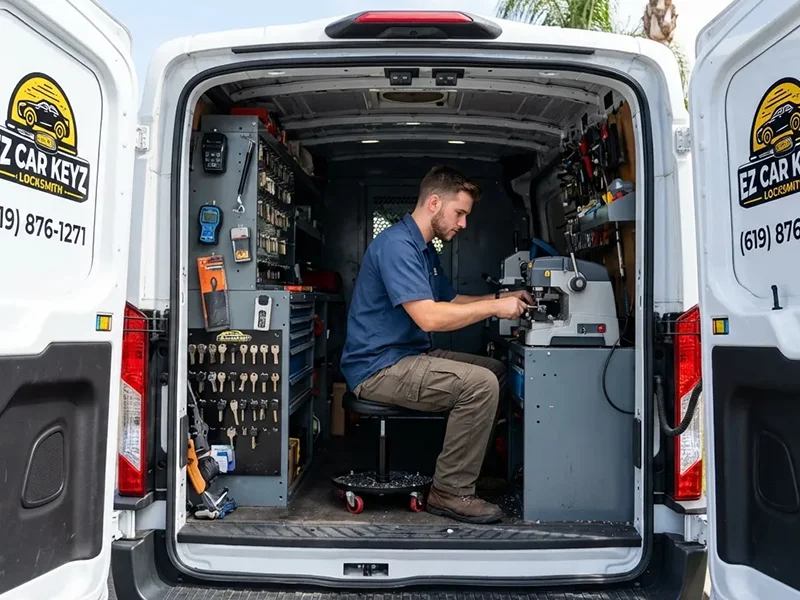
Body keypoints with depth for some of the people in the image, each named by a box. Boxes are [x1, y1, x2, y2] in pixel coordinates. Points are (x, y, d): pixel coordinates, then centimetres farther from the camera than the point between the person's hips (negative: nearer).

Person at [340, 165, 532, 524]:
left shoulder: (424, 249, 16)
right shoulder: (397, 244, -18)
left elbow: (451, 301, 23)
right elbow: (428, 317, -27)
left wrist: (502, 298, 9)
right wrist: (494, 307, -18)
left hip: (410, 357, 11)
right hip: (379, 368, -10)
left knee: (496, 370, 8)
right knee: (480, 383, -23)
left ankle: (468, 463, 12)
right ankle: (450, 492, -10)